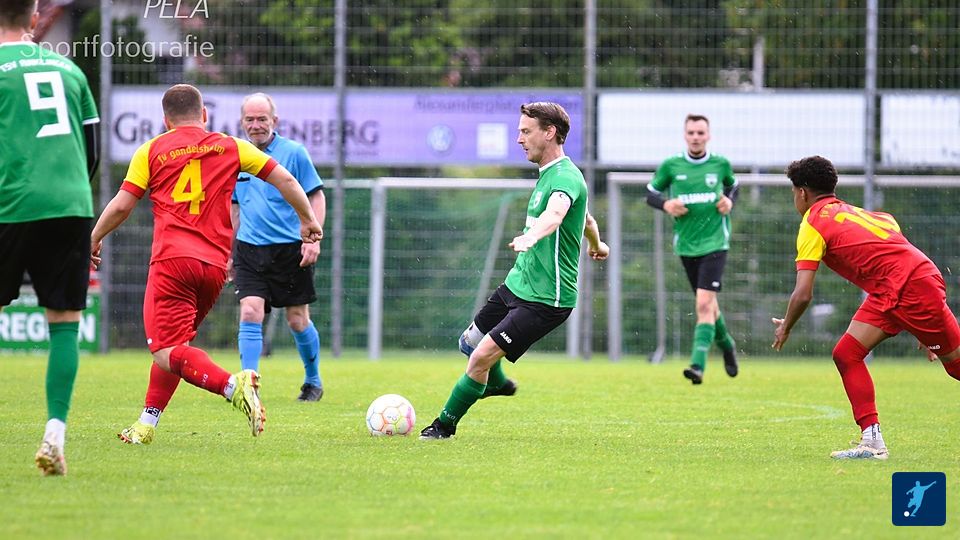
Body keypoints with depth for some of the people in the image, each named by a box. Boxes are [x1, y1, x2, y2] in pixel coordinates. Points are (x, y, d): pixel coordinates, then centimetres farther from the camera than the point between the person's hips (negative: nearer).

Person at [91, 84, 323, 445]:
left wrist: (94, 238, 21)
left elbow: (121, 206, 5)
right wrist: (307, 219, 27)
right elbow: (285, 180, 13)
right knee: (177, 343, 20)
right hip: (215, 266, 4)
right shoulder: (231, 147, 14)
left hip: (172, 259, -4)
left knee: (167, 353, -10)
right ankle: (147, 424, 17)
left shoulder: (151, 151, 8)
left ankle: (232, 385, -34)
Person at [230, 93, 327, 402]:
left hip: (291, 249, -2)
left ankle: (313, 382, 26)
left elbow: (316, 197, -2)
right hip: (249, 249, 2)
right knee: (250, 314, -13)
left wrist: (313, 238, -12)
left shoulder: (294, 152, -5)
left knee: (298, 320, 6)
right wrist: (229, 251, 18)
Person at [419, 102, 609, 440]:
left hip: (545, 299, -10)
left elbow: (556, 212, -45)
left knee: (481, 356, -15)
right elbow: (586, 220, 30)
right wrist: (596, 244, 51)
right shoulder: (548, 174, 11)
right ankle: (497, 384, 52)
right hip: (516, 284, 10)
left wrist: (531, 236, -66)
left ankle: (445, 425, 3)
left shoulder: (566, 178, -21)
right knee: (470, 342, 22)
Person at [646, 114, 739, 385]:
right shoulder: (671, 166, 0)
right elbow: (650, 193, 9)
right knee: (708, 304, 13)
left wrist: (730, 202, -2)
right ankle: (726, 344, 41)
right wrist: (666, 204, -11)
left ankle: (698, 365, -22)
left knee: (704, 304, -17)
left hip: (714, 243, -2)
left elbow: (733, 187, 19)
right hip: (686, 246, 2)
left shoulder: (720, 164, 1)